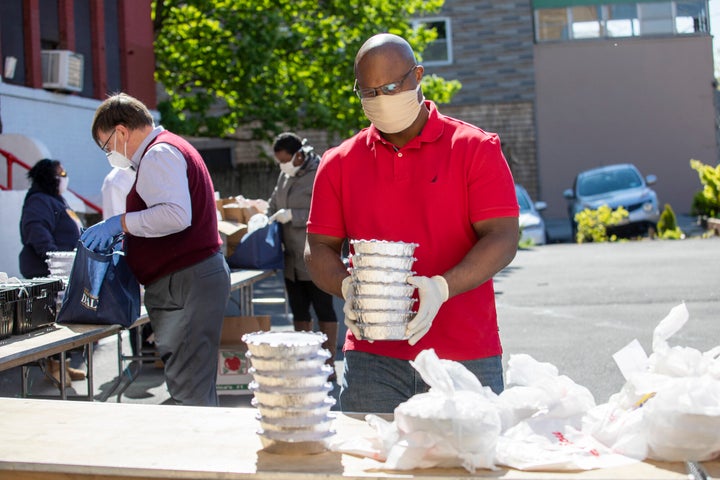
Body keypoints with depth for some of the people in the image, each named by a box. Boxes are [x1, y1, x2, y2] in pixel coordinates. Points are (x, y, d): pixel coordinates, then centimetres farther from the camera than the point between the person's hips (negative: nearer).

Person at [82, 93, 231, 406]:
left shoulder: (158, 154, -11)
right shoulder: (171, 148, 22)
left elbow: (176, 214, -25)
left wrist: (121, 223, -18)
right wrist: (128, 240, 23)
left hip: (185, 283, -11)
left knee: (188, 390, -10)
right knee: (197, 389, 13)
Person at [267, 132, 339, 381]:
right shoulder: (285, 176, 12)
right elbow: (274, 204, 24)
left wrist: (292, 215, -20)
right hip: (293, 261, 8)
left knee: (324, 312, 0)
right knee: (299, 313, 13)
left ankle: (329, 365, 7)